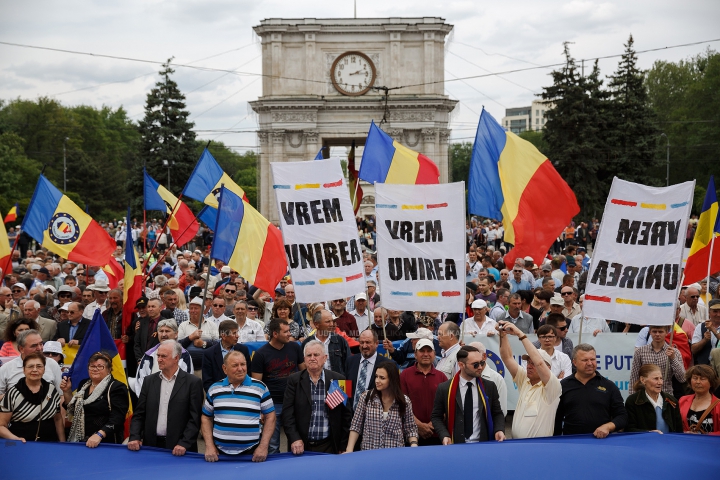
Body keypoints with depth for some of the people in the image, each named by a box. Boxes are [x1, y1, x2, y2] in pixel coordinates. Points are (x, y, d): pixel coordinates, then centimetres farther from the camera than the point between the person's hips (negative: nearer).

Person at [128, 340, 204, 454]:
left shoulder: (193, 382, -4)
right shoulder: (149, 380, 9)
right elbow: (139, 414, 9)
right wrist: (134, 437, -4)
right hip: (151, 446, 3)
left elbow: (195, 418, -8)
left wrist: (184, 444, -17)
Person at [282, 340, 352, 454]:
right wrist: (294, 439, -15)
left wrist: (343, 447, 1)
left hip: (329, 446, 0)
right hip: (302, 446, 0)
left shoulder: (338, 380, 1)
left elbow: (346, 415, 3)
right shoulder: (294, 380, 2)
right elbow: (287, 413, -2)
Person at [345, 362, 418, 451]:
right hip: (368, 453, -1)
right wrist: (349, 449, -5)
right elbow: (356, 426, 4)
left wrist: (414, 445, -8)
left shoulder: (404, 401, 3)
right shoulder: (366, 397, 2)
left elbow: (410, 429, 10)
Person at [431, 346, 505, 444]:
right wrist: (444, 435, -10)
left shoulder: (490, 387, 7)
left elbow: (497, 413, 14)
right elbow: (436, 417, 6)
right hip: (455, 445, -3)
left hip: (482, 445, 3)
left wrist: (499, 430, -4)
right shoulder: (444, 389, 1)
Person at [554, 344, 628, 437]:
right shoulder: (563, 386, 11)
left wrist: (607, 427, -7)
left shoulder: (609, 386, 12)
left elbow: (622, 417, 11)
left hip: (602, 440, 0)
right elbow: (556, 419, 14)